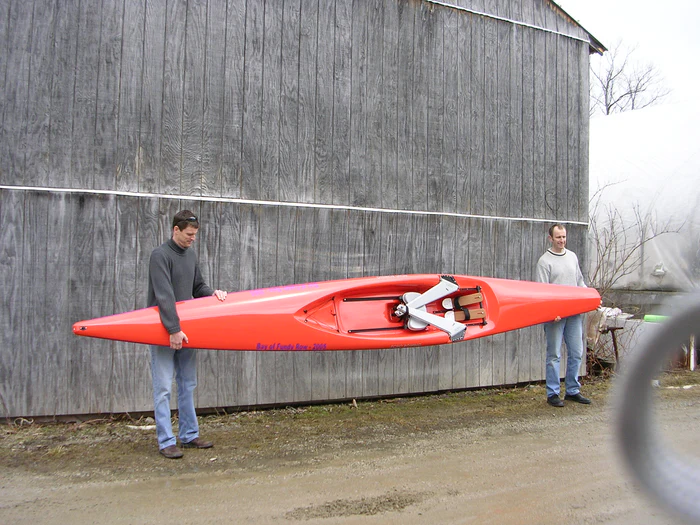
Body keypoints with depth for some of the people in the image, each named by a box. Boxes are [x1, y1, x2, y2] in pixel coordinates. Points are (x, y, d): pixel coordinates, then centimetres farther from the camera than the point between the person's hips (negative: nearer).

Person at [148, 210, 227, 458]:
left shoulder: (190, 255, 12)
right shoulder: (160, 255, -12)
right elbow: (164, 295, -21)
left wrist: (212, 292, -2)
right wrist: (174, 330, -26)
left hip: (185, 329, 8)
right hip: (163, 332, -8)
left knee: (188, 384, 11)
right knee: (163, 388, -2)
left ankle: (189, 435, 20)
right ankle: (166, 441, 4)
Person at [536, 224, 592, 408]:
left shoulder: (572, 256, 14)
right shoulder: (545, 261, -5)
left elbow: (580, 281, 23)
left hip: (575, 313, 6)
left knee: (576, 353, 10)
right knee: (554, 355, 0)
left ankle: (572, 391, 22)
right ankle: (553, 394, 8)